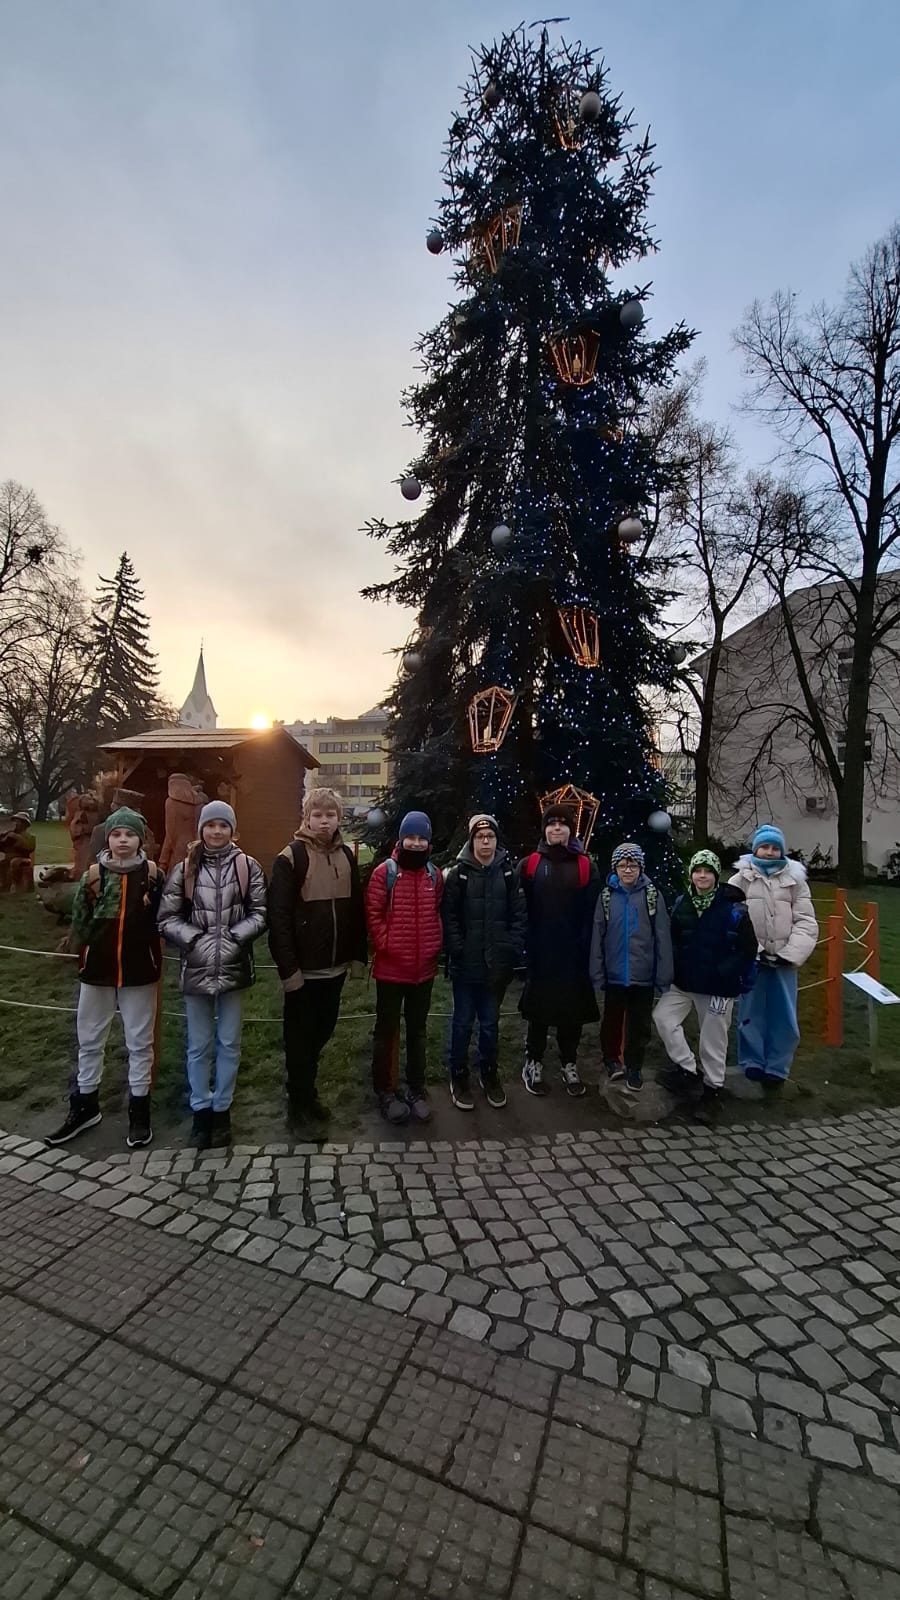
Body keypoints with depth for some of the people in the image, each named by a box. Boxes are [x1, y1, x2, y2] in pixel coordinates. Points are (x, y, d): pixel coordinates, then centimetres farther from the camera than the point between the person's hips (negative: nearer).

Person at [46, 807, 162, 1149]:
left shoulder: (153, 875, -6)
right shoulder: (93, 874, -2)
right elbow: (80, 923, 3)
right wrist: (89, 952, -3)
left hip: (139, 970, -2)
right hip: (97, 969, 2)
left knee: (140, 1042, 9)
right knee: (89, 1040, 16)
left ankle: (139, 1111, 24)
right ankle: (85, 1107, 34)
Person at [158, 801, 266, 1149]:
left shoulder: (248, 867, -3)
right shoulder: (184, 869, -2)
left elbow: (260, 912, -4)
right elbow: (167, 918, -2)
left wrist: (234, 937, -15)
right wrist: (195, 938, -14)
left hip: (234, 967, 0)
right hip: (196, 967, 0)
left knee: (228, 1043, 12)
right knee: (198, 1045, 12)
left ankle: (222, 1109, 28)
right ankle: (201, 1109, 29)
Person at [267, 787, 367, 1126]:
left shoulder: (347, 856, 6)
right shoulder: (291, 857, -11)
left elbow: (357, 909, 10)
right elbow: (278, 916, -15)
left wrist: (358, 954, 6)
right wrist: (288, 966, -17)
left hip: (335, 966, 5)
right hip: (303, 968, -5)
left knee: (323, 1030, 18)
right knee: (300, 1036, 10)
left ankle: (302, 1083, 40)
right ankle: (301, 1099, 28)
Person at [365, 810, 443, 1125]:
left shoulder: (435, 875, 5)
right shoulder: (385, 871, -9)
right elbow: (373, 914, -9)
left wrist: (435, 945, 3)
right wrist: (385, 945, -14)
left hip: (424, 967, 4)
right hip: (391, 966, -4)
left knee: (417, 1029, 17)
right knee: (387, 1029, 10)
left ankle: (416, 1087, 31)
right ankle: (385, 1090, 24)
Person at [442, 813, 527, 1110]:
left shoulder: (509, 872, 2)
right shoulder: (458, 873, -3)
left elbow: (519, 915, 2)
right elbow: (449, 916, -5)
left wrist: (512, 950, -6)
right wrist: (458, 950, -12)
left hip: (497, 964, 2)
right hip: (466, 964, -2)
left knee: (490, 1023, 16)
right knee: (463, 1022, 10)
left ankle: (489, 1073, 33)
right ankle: (459, 1076, 26)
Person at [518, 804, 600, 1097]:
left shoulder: (586, 867, 3)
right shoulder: (529, 865, 0)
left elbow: (591, 916, -1)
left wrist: (587, 952, -7)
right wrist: (525, 949, -8)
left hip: (574, 956, 1)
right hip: (540, 955, -1)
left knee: (572, 1011, 12)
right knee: (538, 1011, 10)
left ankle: (570, 1065, 30)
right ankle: (533, 1064, 27)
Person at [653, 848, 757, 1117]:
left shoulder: (733, 908, -13)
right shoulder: (681, 904, 0)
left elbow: (748, 949, -8)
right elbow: (673, 941, 10)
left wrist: (727, 976, -12)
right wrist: (673, 971, 2)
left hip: (718, 987, -4)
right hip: (684, 982, 5)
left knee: (713, 1039, 7)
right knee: (663, 1016, -5)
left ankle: (711, 1088, 27)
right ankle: (689, 1072, 9)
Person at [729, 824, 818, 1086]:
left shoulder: (795, 879, 2)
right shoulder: (741, 878, -2)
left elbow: (806, 922, 0)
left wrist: (790, 954, -11)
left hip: (784, 959, 1)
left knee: (784, 1017, 8)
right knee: (751, 1013, 9)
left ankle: (776, 1068, 23)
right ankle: (752, 1062, 25)